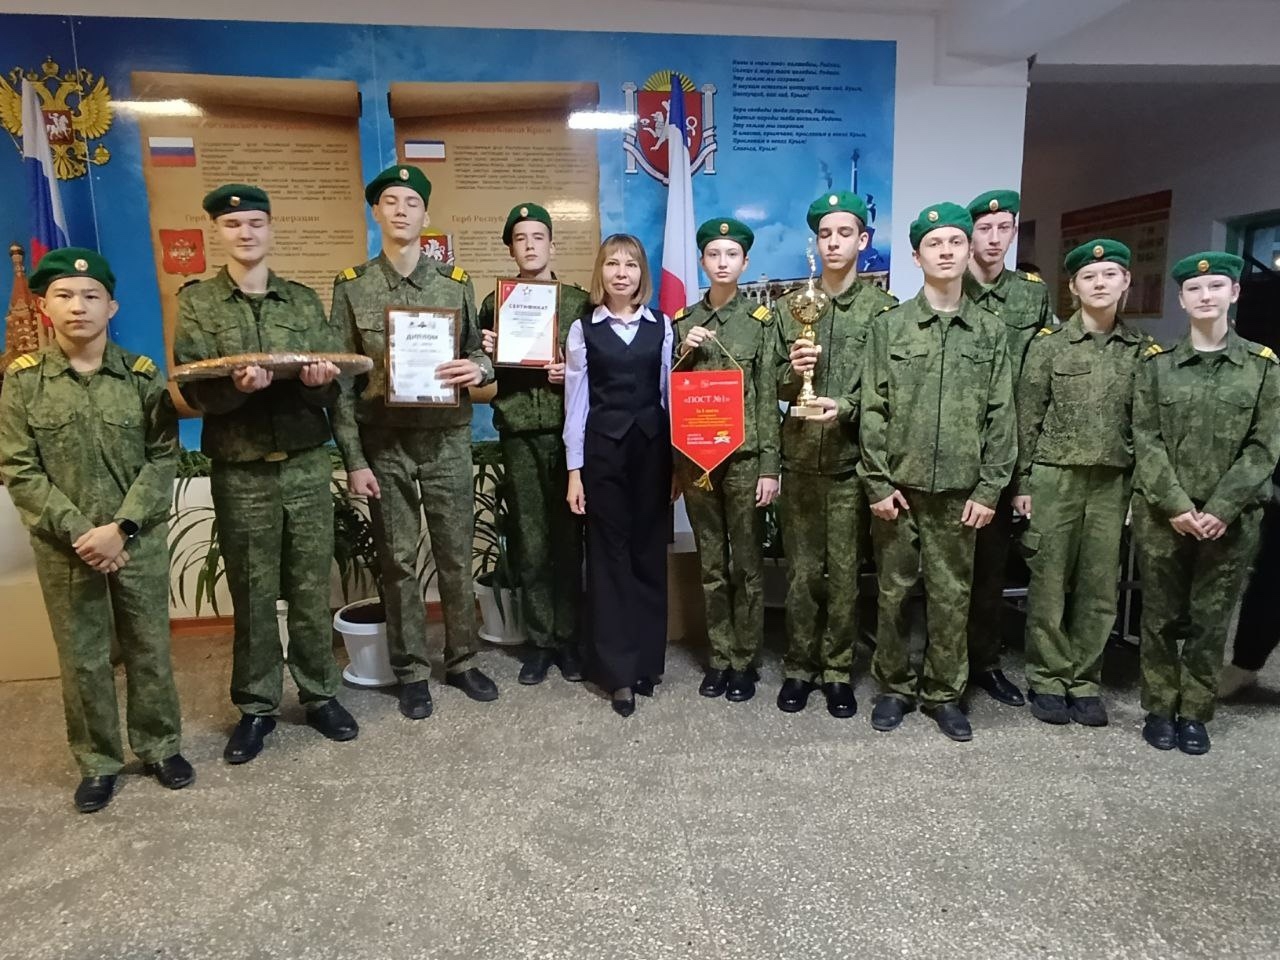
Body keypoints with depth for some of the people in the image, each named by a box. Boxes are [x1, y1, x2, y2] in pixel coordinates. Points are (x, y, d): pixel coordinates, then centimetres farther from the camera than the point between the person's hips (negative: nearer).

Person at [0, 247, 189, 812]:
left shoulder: (142, 375, -1)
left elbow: (163, 459, -5)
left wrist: (121, 527, -15)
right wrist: (78, 532, -14)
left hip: (140, 540, 0)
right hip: (65, 547, 0)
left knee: (149, 648, 10)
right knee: (82, 658, 10)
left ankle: (160, 747, 29)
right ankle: (98, 763, 27)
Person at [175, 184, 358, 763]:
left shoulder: (304, 300, 8)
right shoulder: (197, 301, 4)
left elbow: (331, 388, 3)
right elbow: (194, 390, -6)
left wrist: (320, 381, -20)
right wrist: (237, 386, -27)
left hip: (307, 465, 1)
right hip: (240, 472, -1)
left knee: (311, 588, 8)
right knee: (252, 594, 7)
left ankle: (320, 694, 23)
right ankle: (257, 706, 22)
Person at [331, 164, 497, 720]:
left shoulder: (456, 282, 4)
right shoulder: (352, 287, 1)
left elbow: (478, 353, 9)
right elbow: (341, 380, -1)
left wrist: (479, 369, -17)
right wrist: (354, 459, -6)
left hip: (447, 440, 1)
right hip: (384, 444, -1)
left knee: (457, 556, 7)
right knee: (399, 562, 7)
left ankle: (462, 661, 25)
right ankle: (411, 672, 22)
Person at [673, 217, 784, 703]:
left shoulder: (762, 320, 0)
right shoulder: (683, 320, 9)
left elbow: (769, 397, -4)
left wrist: (769, 465, -9)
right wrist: (682, 354, -7)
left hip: (745, 456, -3)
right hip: (694, 457, 3)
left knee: (747, 564, 6)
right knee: (711, 565, 11)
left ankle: (745, 661, 18)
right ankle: (719, 657, 23)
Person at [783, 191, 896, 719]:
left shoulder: (883, 308, 2)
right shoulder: (792, 304, 9)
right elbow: (775, 387, 6)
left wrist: (845, 406, -22)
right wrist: (793, 373, -16)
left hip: (851, 459, -1)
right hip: (799, 458, 2)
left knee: (845, 572, 6)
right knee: (801, 571, 8)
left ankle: (838, 670, 21)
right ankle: (799, 666, 22)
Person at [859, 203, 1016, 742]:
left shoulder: (990, 331, 6)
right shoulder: (889, 326, 2)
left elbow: (1001, 416, 4)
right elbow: (873, 410, -2)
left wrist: (989, 489, -3)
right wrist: (878, 483, -7)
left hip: (959, 490, 1)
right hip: (899, 487, -1)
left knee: (951, 596, 8)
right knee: (894, 593, 8)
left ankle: (944, 693, 24)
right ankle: (895, 686, 24)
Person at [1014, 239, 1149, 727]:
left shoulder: (1141, 349, 8)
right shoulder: (1049, 344, 0)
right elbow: (1027, 417, -1)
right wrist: (1022, 482, -5)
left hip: (1113, 482, 3)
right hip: (1055, 478, -2)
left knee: (1100, 587, 6)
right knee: (1049, 583, 2)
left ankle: (1084, 681, 19)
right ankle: (1047, 679, 15)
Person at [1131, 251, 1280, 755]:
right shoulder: (1156, 363, 3)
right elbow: (1146, 440, -3)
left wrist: (1219, 509, -13)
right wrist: (1177, 506, -13)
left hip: (1231, 518, 0)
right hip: (1161, 514, 0)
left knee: (1211, 620, 8)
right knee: (1161, 616, 7)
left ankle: (1195, 713, 22)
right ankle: (1160, 709, 21)